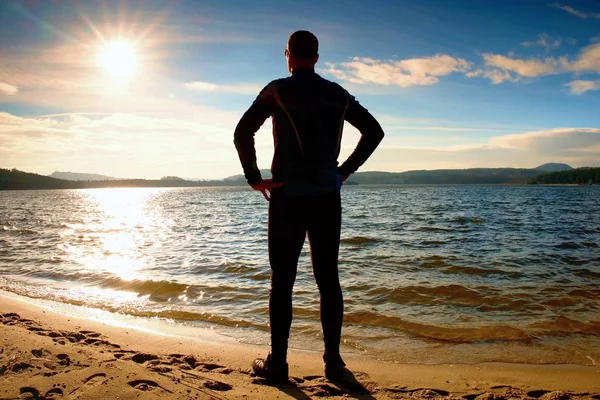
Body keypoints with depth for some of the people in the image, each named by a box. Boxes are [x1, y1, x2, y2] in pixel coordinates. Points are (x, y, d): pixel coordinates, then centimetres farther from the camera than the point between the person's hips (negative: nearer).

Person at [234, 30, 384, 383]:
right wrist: (346, 170, 13)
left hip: (288, 198, -3)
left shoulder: (278, 91, -2)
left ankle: (277, 364, 11)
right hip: (327, 198, 3)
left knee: (282, 281, 4)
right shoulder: (338, 95, 10)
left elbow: (243, 133, -11)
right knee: (328, 279, 9)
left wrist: (254, 178, -2)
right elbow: (374, 132, 14)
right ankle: (333, 361, 16)